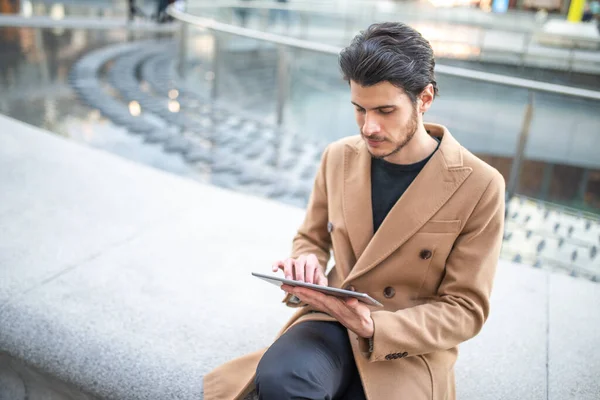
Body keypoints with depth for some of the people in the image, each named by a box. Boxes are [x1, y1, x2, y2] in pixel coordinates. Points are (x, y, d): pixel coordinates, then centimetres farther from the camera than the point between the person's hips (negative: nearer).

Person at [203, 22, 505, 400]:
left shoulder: (479, 186, -12)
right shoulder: (339, 157, 0)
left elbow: (465, 309, -8)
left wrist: (375, 328, -22)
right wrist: (306, 265, -10)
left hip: (410, 345, -2)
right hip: (331, 320, 3)